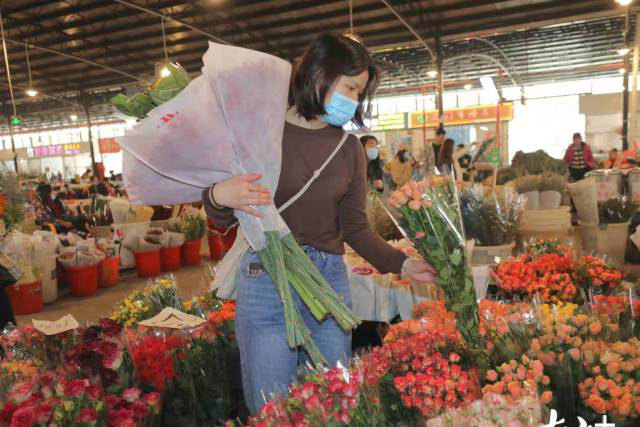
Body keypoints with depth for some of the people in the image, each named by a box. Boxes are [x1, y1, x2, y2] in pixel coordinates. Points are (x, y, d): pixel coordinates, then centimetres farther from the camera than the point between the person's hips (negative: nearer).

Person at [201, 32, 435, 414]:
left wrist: (402, 263, -9)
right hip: (267, 279, -3)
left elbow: (354, 227, 5)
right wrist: (217, 197, -25)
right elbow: (222, 220, -2)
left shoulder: (349, 147, 5)